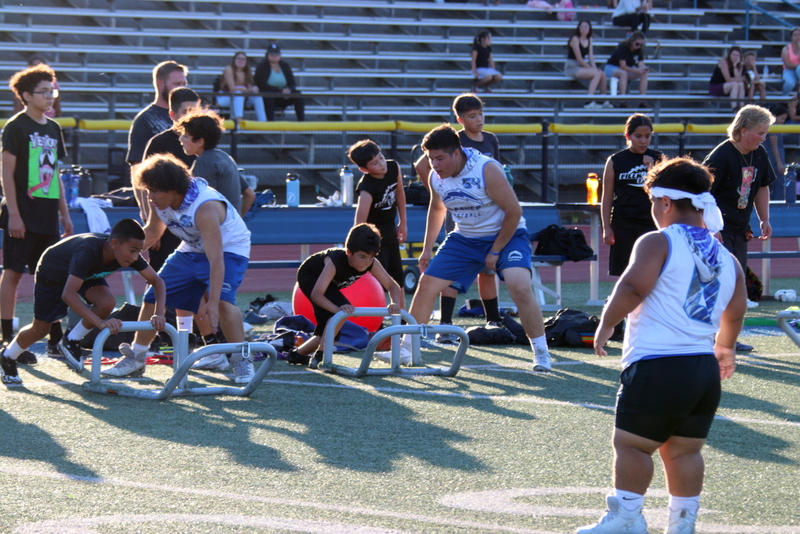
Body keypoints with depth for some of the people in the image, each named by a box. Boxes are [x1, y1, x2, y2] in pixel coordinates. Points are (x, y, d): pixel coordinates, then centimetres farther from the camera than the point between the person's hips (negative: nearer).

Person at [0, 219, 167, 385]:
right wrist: (100, 322, -59)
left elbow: (157, 281, -20)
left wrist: (159, 314, -37)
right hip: (52, 272, -5)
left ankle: (71, 343, 0)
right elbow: (68, 294, -52)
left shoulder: (129, 253, -29)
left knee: (107, 303, -24)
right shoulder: (89, 251, -46)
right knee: (40, 330, 4)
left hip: (88, 274, 5)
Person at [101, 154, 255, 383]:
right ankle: (136, 359, 23)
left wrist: (212, 303, -49)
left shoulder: (205, 207, -37)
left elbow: (216, 259, -42)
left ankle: (242, 362, -22)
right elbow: (152, 231, 8)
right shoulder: (160, 201, -14)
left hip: (229, 249, -8)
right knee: (153, 297, 6)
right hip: (191, 250, 8)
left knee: (222, 300, -33)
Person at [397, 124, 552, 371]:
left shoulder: (487, 170, -26)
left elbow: (513, 211, -21)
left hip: (506, 235, -6)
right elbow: (437, 209, 15)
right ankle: (406, 349, 13)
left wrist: (496, 251, -18)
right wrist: (427, 249, 15)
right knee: (426, 284, -1)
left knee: (520, 286, -27)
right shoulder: (435, 177, -7)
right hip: (465, 239, 6)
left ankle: (541, 353, -16)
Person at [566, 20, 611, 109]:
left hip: (582, 66, 7)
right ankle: (589, 101, -35)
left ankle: (604, 101, -5)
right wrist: (591, 68, -15)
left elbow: (591, 56, 6)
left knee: (603, 74, -14)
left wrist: (594, 67, -11)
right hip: (572, 67, -7)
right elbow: (579, 58, -15)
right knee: (597, 74, -27)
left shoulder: (589, 40, 12)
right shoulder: (575, 39, -12)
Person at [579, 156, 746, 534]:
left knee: (631, 444, 3)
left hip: (657, 368, -7)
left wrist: (605, 325, -5)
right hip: (706, 370, 7)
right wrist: (724, 347, 41)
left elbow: (633, 287, -18)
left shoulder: (658, 243, -5)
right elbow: (736, 311, 24)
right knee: (684, 450, 13)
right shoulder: (727, 259, 15)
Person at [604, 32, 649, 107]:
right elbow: (623, 66, -30)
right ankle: (622, 101, -44)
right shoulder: (623, 47, -24)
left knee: (644, 74, -19)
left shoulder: (639, 50, -5)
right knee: (623, 73, -40)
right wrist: (637, 71, -41)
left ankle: (642, 101, -23)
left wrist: (644, 68, -34)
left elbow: (641, 64, -9)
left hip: (628, 69, 6)